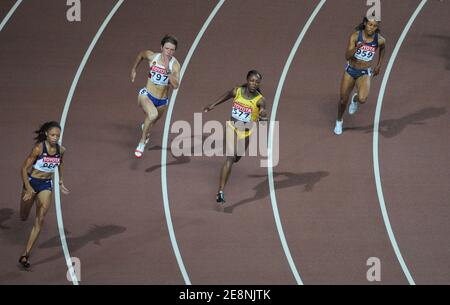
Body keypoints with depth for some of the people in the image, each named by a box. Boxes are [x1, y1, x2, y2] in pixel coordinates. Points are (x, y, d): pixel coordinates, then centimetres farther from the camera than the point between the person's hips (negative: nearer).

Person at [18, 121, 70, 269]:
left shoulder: (61, 150, -7)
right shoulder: (38, 148, -21)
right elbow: (24, 169, -17)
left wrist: (61, 182, 18)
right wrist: (28, 188, -26)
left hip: (46, 185, 3)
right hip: (32, 182, -3)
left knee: (40, 220, -10)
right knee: (24, 218, 13)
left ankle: (25, 255, -8)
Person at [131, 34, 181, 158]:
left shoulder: (175, 64, -17)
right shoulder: (152, 56, -13)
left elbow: (175, 85, -28)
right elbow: (141, 54, 12)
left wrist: (167, 70, -37)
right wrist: (133, 70, 19)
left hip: (162, 101, 3)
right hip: (146, 95, -3)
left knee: (153, 120, 29)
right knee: (153, 114, -35)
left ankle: (145, 127, 69)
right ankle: (142, 143, -17)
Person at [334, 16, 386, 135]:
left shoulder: (380, 40, -15)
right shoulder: (355, 36, -19)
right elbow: (347, 56, -26)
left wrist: (379, 66, 14)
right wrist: (358, 47, -43)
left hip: (365, 74, 0)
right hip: (350, 71, 0)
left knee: (362, 99, -26)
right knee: (343, 100, 10)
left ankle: (355, 99, 13)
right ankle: (339, 121, 41)